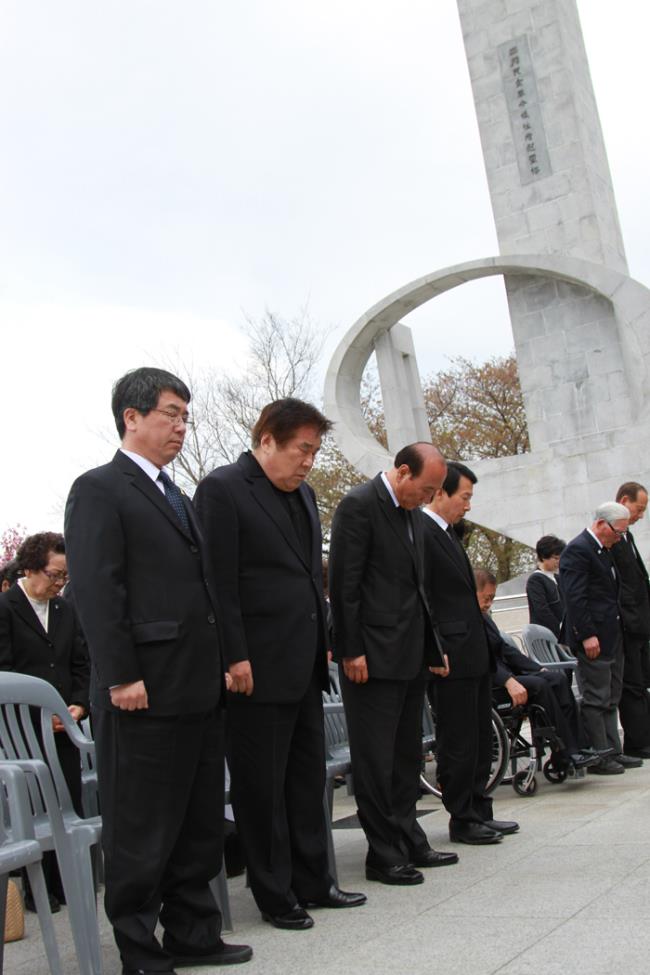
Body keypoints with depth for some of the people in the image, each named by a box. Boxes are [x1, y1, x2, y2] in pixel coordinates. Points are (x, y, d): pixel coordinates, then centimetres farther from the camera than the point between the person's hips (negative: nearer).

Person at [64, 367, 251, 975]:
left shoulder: (177, 499, 20)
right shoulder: (99, 490, -5)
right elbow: (95, 590, -14)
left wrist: (220, 667, 13)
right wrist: (122, 677, -19)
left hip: (199, 691, 9)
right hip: (144, 695, -8)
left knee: (200, 823, 15)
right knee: (141, 831, 2)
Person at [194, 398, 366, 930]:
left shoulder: (303, 494, 15)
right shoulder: (223, 489, -10)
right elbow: (219, 581, -15)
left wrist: (323, 643, 15)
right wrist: (236, 658, -18)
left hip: (304, 667, 9)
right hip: (258, 669, -8)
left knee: (308, 777, 16)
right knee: (262, 786, 3)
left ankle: (313, 882, 28)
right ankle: (275, 895, 16)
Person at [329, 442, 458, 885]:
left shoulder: (410, 514, 14)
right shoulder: (359, 505, -12)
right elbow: (344, 584, -16)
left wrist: (434, 645, 16)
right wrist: (351, 651, -18)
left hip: (411, 655, 9)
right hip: (374, 656, -9)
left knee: (407, 754, 16)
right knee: (376, 759, 0)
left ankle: (409, 842, 27)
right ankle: (384, 854, 8)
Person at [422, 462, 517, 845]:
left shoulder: (448, 533, 17)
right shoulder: (421, 532, -14)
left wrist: (482, 646, 18)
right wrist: (437, 652, -18)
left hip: (475, 654, 10)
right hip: (452, 656, -10)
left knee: (480, 739, 16)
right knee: (458, 742, 0)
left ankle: (479, 811, 26)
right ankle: (462, 820, 11)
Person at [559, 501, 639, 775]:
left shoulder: (604, 551, 17)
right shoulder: (577, 550, -14)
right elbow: (575, 597, -20)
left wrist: (618, 632, 18)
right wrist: (587, 636, -23)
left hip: (612, 638, 10)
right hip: (593, 639, -10)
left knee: (611, 699, 14)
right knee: (596, 700, -4)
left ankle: (612, 752, 22)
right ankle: (598, 757, 2)